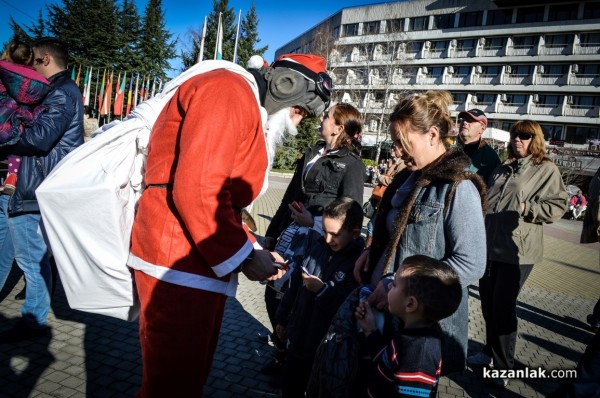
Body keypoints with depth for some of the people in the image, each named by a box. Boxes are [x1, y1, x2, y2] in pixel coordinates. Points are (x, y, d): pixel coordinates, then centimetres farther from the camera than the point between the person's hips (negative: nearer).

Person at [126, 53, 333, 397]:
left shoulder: (252, 111, 22)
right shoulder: (229, 91, -11)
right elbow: (196, 189, -23)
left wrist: (251, 250, 6)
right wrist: (242, 256, -14)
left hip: (202, 265, 11)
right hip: (179, 264, -11)